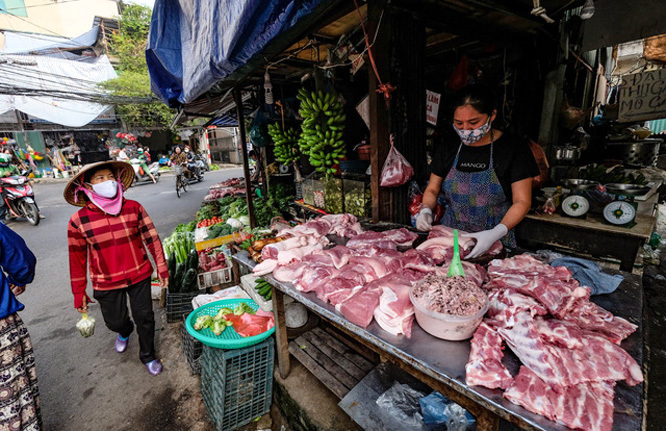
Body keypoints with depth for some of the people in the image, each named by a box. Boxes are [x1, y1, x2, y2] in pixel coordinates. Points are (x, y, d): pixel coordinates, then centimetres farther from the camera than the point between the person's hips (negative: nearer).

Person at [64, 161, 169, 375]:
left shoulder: (133, 207, -10)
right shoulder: (79, 220, -9)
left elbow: (152, 238, -4)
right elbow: (77, 258, -1)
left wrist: (162, 268, -3)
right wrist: (79, 293, 4)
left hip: (139, 275, 0)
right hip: (107, 283, 1)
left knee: (145, 318, 10)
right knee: (115, 321, 17)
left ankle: (148, 356, 36)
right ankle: (124, 331, 57)